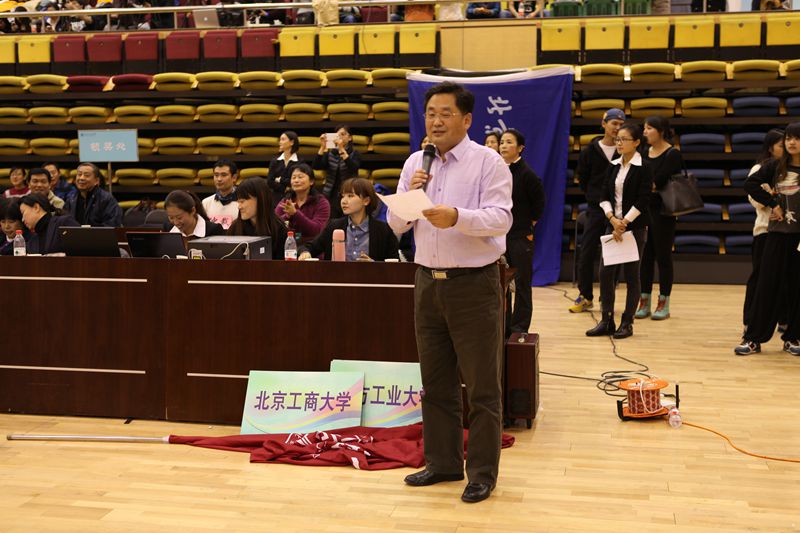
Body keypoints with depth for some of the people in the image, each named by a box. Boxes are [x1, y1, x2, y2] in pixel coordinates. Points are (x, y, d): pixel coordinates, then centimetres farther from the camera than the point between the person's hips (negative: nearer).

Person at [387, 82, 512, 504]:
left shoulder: (488, 162, -6)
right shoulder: (415, 163, 9)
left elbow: (500, 217, -17)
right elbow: (396, 225, 8)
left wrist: (457, 217, -33)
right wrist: (410, 195, -11)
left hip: (474, 283, -5)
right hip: (428, 281, 6)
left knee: (481, 387, 2)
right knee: (435, 382, 14)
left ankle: (482, 473, 12)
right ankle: (442, 462, 27)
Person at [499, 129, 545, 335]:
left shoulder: (527, 174, -10)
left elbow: (539, 204, -6)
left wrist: (529, 226, -2)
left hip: (521, 237, -6)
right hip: (499, 235, 6)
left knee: (522, 282, 2)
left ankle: (519, 326, 10)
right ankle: (503, 324, 19)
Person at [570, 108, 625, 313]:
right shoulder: (590, 151, 3)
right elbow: (582, 178, 12)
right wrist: (593, 196, 4)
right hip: (596, 209, 1)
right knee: (586, 254, 2)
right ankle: (585, 297, 14)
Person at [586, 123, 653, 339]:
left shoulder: (643, 169, -7)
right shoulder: (614, 167, 9)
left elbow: (642, 202, -12)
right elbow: (604, 197, 6)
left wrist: (624, 223, -15)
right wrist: (613, 219, -10)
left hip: (634, 227, -5)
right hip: (613, 225, 5)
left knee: (631, 274, 2)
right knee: (606, 272, 1)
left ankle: (627, 322, 10)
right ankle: (607, 321, 10)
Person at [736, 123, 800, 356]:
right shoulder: (775, 166, 3)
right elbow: (750, 183, 1)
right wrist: (772, 203, -5)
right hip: (778, 233, 1)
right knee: (767, 285, 2)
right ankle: (753, 338, 5)